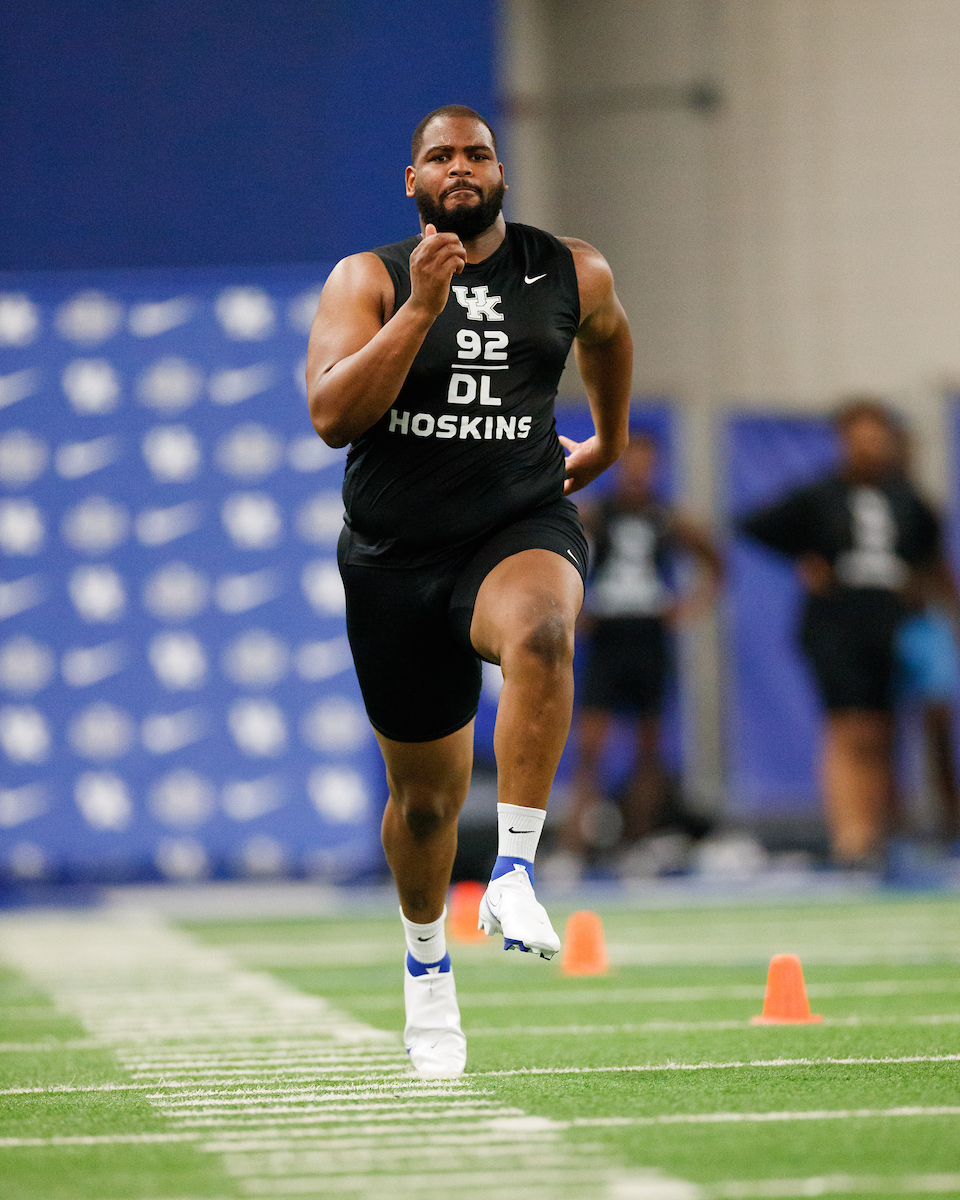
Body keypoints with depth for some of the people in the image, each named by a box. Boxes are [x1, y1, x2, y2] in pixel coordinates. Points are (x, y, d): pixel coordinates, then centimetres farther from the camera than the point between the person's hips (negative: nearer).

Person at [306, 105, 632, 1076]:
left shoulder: (572, 274, 4)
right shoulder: (367, 279, -3)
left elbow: (607, 336, 29)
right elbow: (331, 416, -17)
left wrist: (610, 441, 38)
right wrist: (422, 307, -23)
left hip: (520, 528, 0)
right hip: (396, 557, 0)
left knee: (540, 631, -39)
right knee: (425, 792, 12)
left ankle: (515, 871, -34)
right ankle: (426, 967, 40)